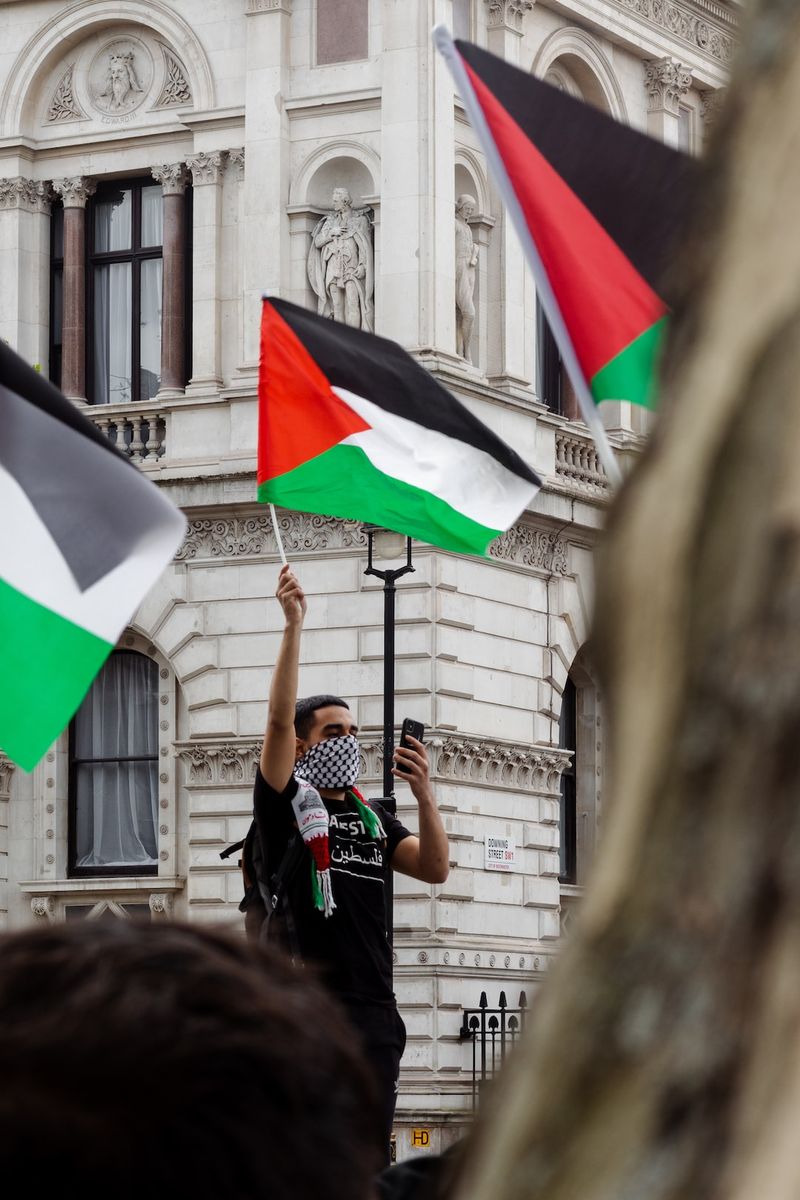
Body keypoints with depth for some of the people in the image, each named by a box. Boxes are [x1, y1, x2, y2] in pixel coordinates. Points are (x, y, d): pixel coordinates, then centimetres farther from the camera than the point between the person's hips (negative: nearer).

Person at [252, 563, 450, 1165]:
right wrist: (294, 625, -17)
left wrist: (423, 793, -10)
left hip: (375, 1008, 6)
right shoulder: (285, 804, 3)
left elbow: (435, 868, 5)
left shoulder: (374, 817, 18)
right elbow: (279, 718, -11)